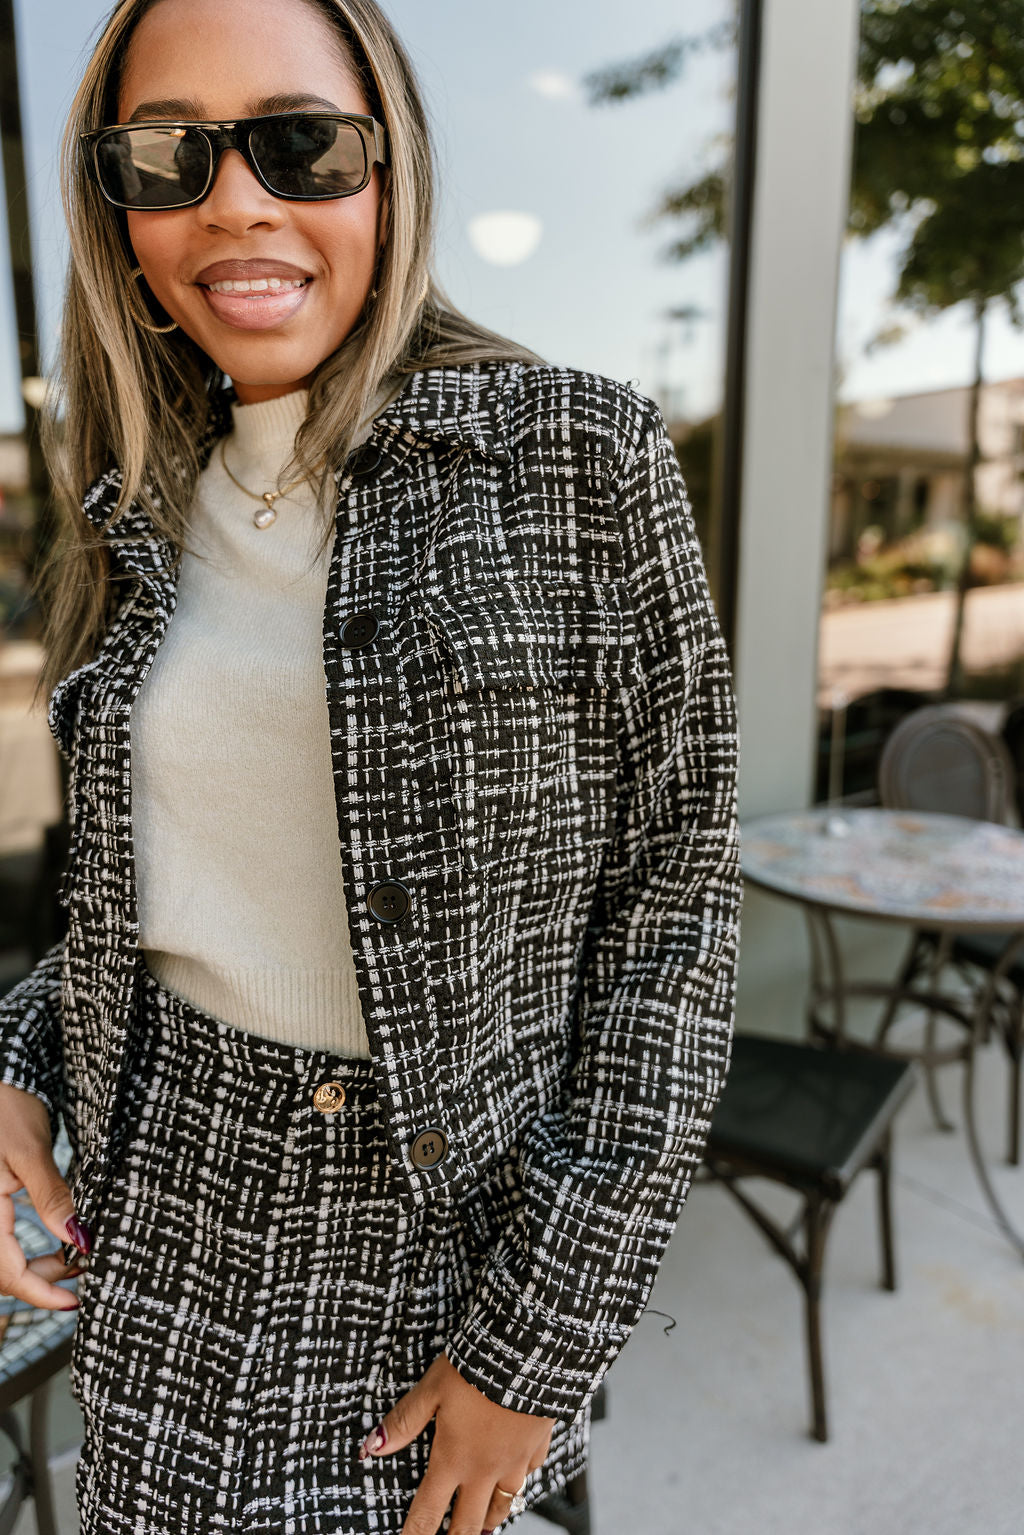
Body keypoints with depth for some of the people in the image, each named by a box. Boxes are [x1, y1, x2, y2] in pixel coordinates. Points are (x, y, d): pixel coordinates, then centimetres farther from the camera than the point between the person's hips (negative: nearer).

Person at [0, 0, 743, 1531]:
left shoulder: (581, 450, -13)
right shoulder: (151, 503, 3)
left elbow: (675, 895, -14)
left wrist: (547, 1334, -13)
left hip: (451, 1200, -4)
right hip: (168, 1181, 5)